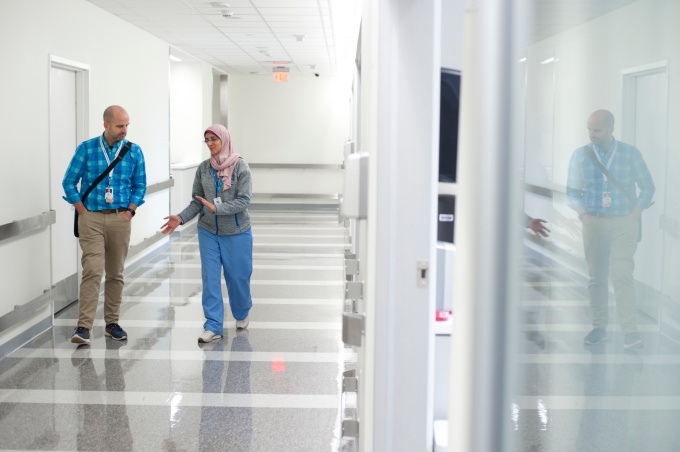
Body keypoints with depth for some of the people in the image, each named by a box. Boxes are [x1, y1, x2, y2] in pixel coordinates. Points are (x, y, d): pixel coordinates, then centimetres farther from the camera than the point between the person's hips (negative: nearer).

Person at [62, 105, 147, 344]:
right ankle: (84, 327, -12)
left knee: (116, 273, 9)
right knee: (93, 271, -13)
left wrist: (129, 211, 0)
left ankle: (112, 323, 20)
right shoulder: (86, 149, -3)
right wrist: (83, 212, -3)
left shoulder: (134, 151, 2)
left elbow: (140, 186, 10)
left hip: (120, 219, 2)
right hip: (91, 218, -2)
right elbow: (69, 182, 2)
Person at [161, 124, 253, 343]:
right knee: (210, 278, -3)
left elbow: (244, 200, -15)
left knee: (238, 276, 9)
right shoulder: (203, 168, 1)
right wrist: (181, 218, -12)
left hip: (236, 233, -2)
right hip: (208, 232, 3)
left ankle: (241, 314, 36)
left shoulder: (240, 166, -9)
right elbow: (196, 201, 3)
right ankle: (213, 326, 1)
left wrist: (216, 208, -24)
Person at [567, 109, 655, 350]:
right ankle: (599, 327, 12)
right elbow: (572, 191, 9)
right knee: (596, 277, 3)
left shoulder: (631, 154, 2)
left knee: (622, 275, -11)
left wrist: (635, 214, -4)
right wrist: (583, 213, -6)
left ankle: (630, 332, -11)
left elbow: (648, 187, 8)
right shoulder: (580, 155, 4)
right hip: (593, 222, 2)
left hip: (624, 224, -2)